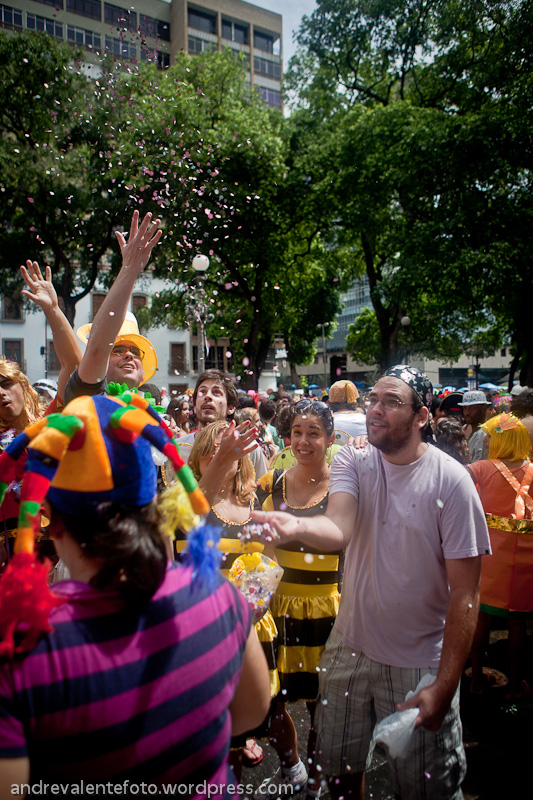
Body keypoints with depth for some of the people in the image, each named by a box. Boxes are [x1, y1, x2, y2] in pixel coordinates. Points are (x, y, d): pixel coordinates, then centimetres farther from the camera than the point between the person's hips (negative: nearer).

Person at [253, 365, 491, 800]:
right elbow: (338, 529, -24)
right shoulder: (353, 461, -6)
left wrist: (444, 687, -15)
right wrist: (298, 527, -46)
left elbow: (465, 593, -13)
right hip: (350, 648, 3)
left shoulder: (450, 481, -15)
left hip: (419, 663, -3)